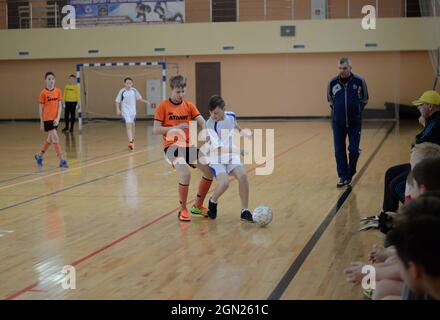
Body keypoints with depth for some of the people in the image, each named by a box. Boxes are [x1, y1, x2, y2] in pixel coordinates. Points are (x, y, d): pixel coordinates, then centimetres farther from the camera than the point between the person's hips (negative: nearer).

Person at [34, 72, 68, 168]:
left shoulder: (58, 91, 2)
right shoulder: (43, 93, -7)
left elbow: (60, 106, 2)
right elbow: (41, 108, -2)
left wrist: (58, 118, -11)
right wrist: (41, 122, -1)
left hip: (55, 119, 5)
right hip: (47, 119, -5)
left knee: (50, 139, 16)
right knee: (55, 139, -10)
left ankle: (39, 156, 35)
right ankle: (62, 160, -9)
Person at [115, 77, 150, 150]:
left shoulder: (134, 90, -3)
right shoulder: (122, 91, -12)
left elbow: (139, 98, 10)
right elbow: (117, 101, -6)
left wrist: (146, 101, 0)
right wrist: (118, 109, -15)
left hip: (133, 111, 5)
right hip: (125, 111, -5)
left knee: (132, 125, 19)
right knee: (129, 125, -18)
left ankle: (132, 140, 39)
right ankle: (130, 142, -25)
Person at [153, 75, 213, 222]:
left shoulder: (189, 106, 7)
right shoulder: (163, 106, -4)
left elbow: (203, 123, -4)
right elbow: (156, 130, -8)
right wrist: (175, 128, -19)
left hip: (189, 145, 5)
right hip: (172, 146, -5)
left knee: (210, 171, -4)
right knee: (185, 173, -28)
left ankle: (198, 206, 17)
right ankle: (183, 210, -7)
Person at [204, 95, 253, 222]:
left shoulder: (231, 115, -4)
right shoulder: (210, 124, -20)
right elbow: (219, 146, -26)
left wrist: (241, 131, 40)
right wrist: (239, 150, -36)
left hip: (231, 156, 4)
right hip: (216, 158, -4)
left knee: (242, 175, -24)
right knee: (224, 183, -28)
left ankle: (244, 211, -9)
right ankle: (213, 202, 6)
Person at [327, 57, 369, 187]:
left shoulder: (359, 81, -8)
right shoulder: (332, 82, -4)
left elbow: (364, 100, 6)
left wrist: (357, 111, 5)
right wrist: (336, 111, 9)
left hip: (355, 123, -2)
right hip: (338, 123, 2)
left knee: (354, 150, -1)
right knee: (339, 151, 2)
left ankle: (350, 174, 22)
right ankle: (343, 177, 12)